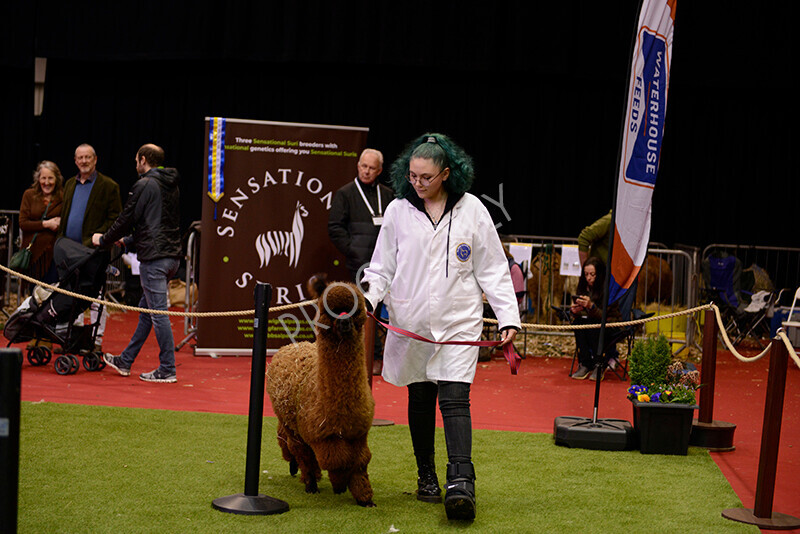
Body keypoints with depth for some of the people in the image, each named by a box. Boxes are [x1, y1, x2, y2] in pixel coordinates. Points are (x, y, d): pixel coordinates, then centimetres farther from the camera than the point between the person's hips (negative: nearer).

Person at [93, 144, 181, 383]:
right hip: (172, 256, 9)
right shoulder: (172, 186, 17)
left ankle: (167, 370, -3)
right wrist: (128, 240, 33)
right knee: (146, 310, 15)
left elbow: (126, 219, -6)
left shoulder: (144, 186, -10)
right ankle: (125, 361, 25)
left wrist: (103, 240, 11)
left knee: (158, 312, -5)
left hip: (154, 258, -9)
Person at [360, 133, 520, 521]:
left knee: (454, 400, -13)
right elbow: (382, 266, 10)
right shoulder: (398, 210, 3)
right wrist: (368, 296, -9)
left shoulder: (471, 210, 1)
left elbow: (493, 270, 5)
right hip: (411, 323, 2)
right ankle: (426, 477, 24)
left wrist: (508, 317, -1)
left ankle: (461, 484, -17)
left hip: (458, 322, -2)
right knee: (419, 401, 10)